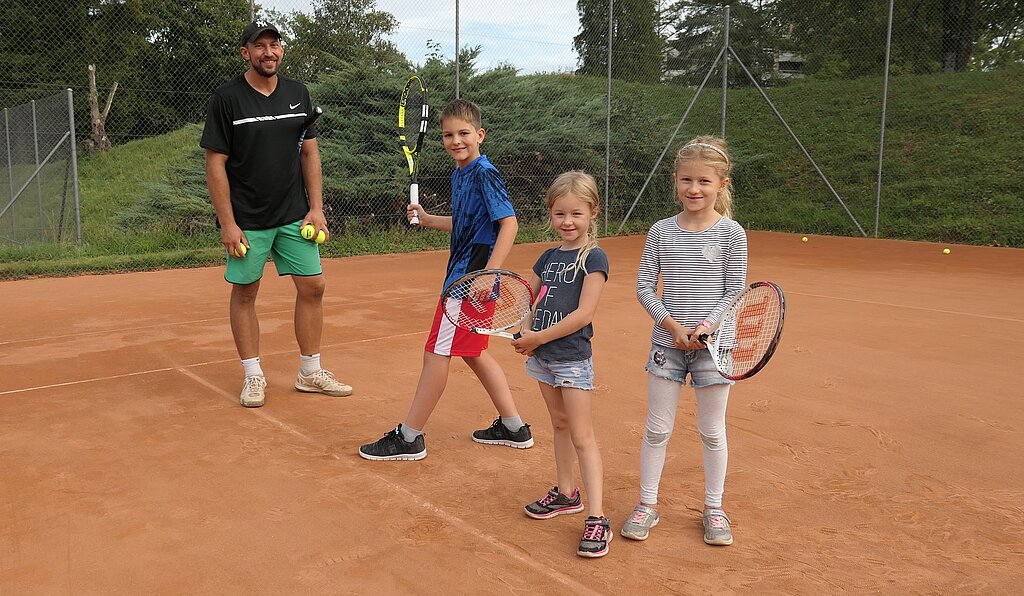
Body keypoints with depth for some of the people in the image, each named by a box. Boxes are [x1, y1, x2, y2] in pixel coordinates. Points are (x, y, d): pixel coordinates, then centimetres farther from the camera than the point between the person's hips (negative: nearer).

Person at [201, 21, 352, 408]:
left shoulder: (298, 94, 7)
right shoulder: (226, 98, -6)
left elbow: (309, 153, 10)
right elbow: (216, 164, -7)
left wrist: (316, 207, 2)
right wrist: (227, 224, -12)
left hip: (294, 215, 4)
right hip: (246, 220, -4)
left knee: (312, 287, 2)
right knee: (245, 292, 4)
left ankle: (309, 372, 16)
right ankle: (253, 376, 18)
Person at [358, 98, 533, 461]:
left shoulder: (484, 174, -15)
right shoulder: (459, 174, 12)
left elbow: (509, 223, -22)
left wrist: (488, 274, -29)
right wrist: (427, 219, 13)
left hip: (473, 275, -10)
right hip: (462, 272, 10)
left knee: (437, 352, -3)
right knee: (472, 352, 17)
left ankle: (409, 437, 9)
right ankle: (513, 427, 27)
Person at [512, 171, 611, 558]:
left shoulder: (593, 258, -12)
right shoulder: (548, 258, 9)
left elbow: (583, 314, -20)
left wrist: (539, 337, -16)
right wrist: (523, 334, -4)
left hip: (573, 358, -7)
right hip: (543, 355, 7)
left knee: (582, 437, -4)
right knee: (559, 425, 18)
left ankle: (597, 519, 0)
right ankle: (565, 494, 33)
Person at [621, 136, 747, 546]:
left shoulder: (731, 233, -5)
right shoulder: (661, 231, 1)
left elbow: (735, 292, -4)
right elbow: (644, 285, 1)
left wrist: (706, 325, -19)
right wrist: (671, 324, -11)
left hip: (713, 344, -1)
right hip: (667, 342, 2)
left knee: (712, 432, 11)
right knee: (657, 429, 7)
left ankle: (714, 509, 27)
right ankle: (647, 505, 22)